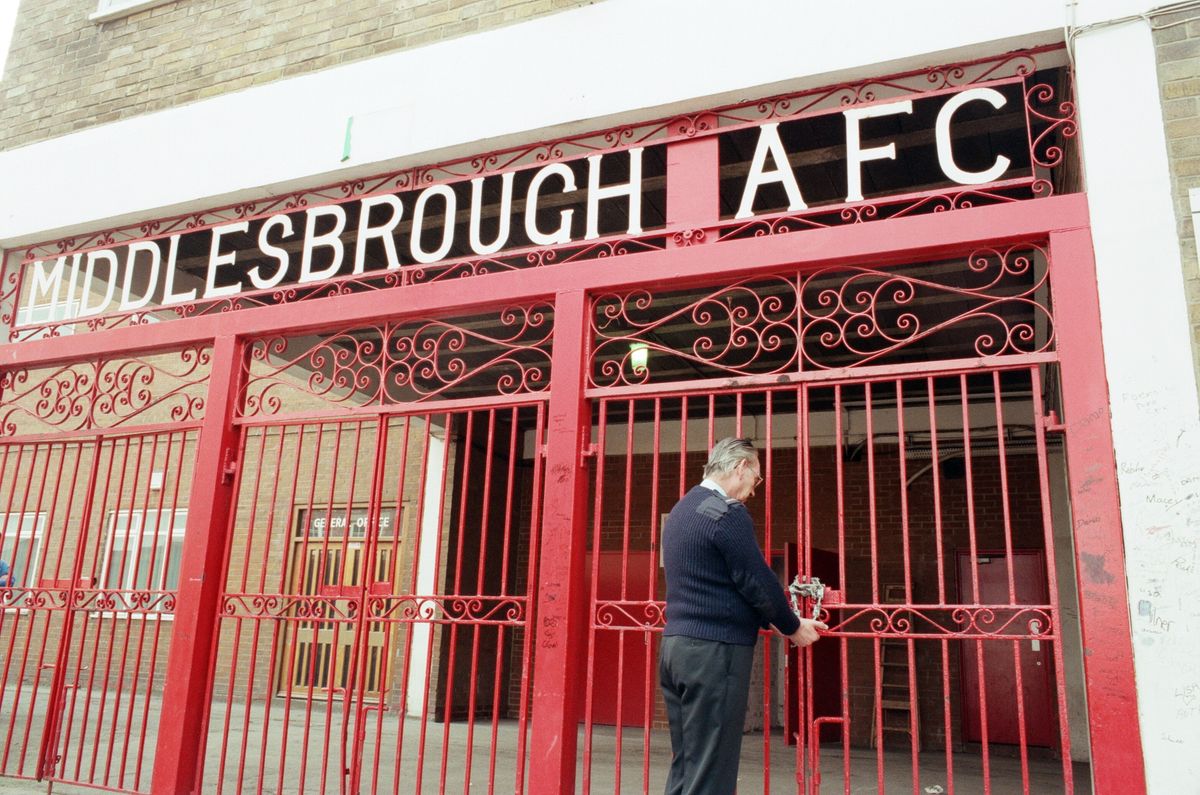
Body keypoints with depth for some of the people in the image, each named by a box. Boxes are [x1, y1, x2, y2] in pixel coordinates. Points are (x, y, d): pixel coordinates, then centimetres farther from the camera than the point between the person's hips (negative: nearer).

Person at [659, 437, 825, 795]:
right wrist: (793, 627, 5)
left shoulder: (682, 509, 17)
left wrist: (772, 620, 22)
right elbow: (757, 581, -12)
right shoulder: (727, 512, -13)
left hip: (677, 644, 9)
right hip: (713, 650, -9)